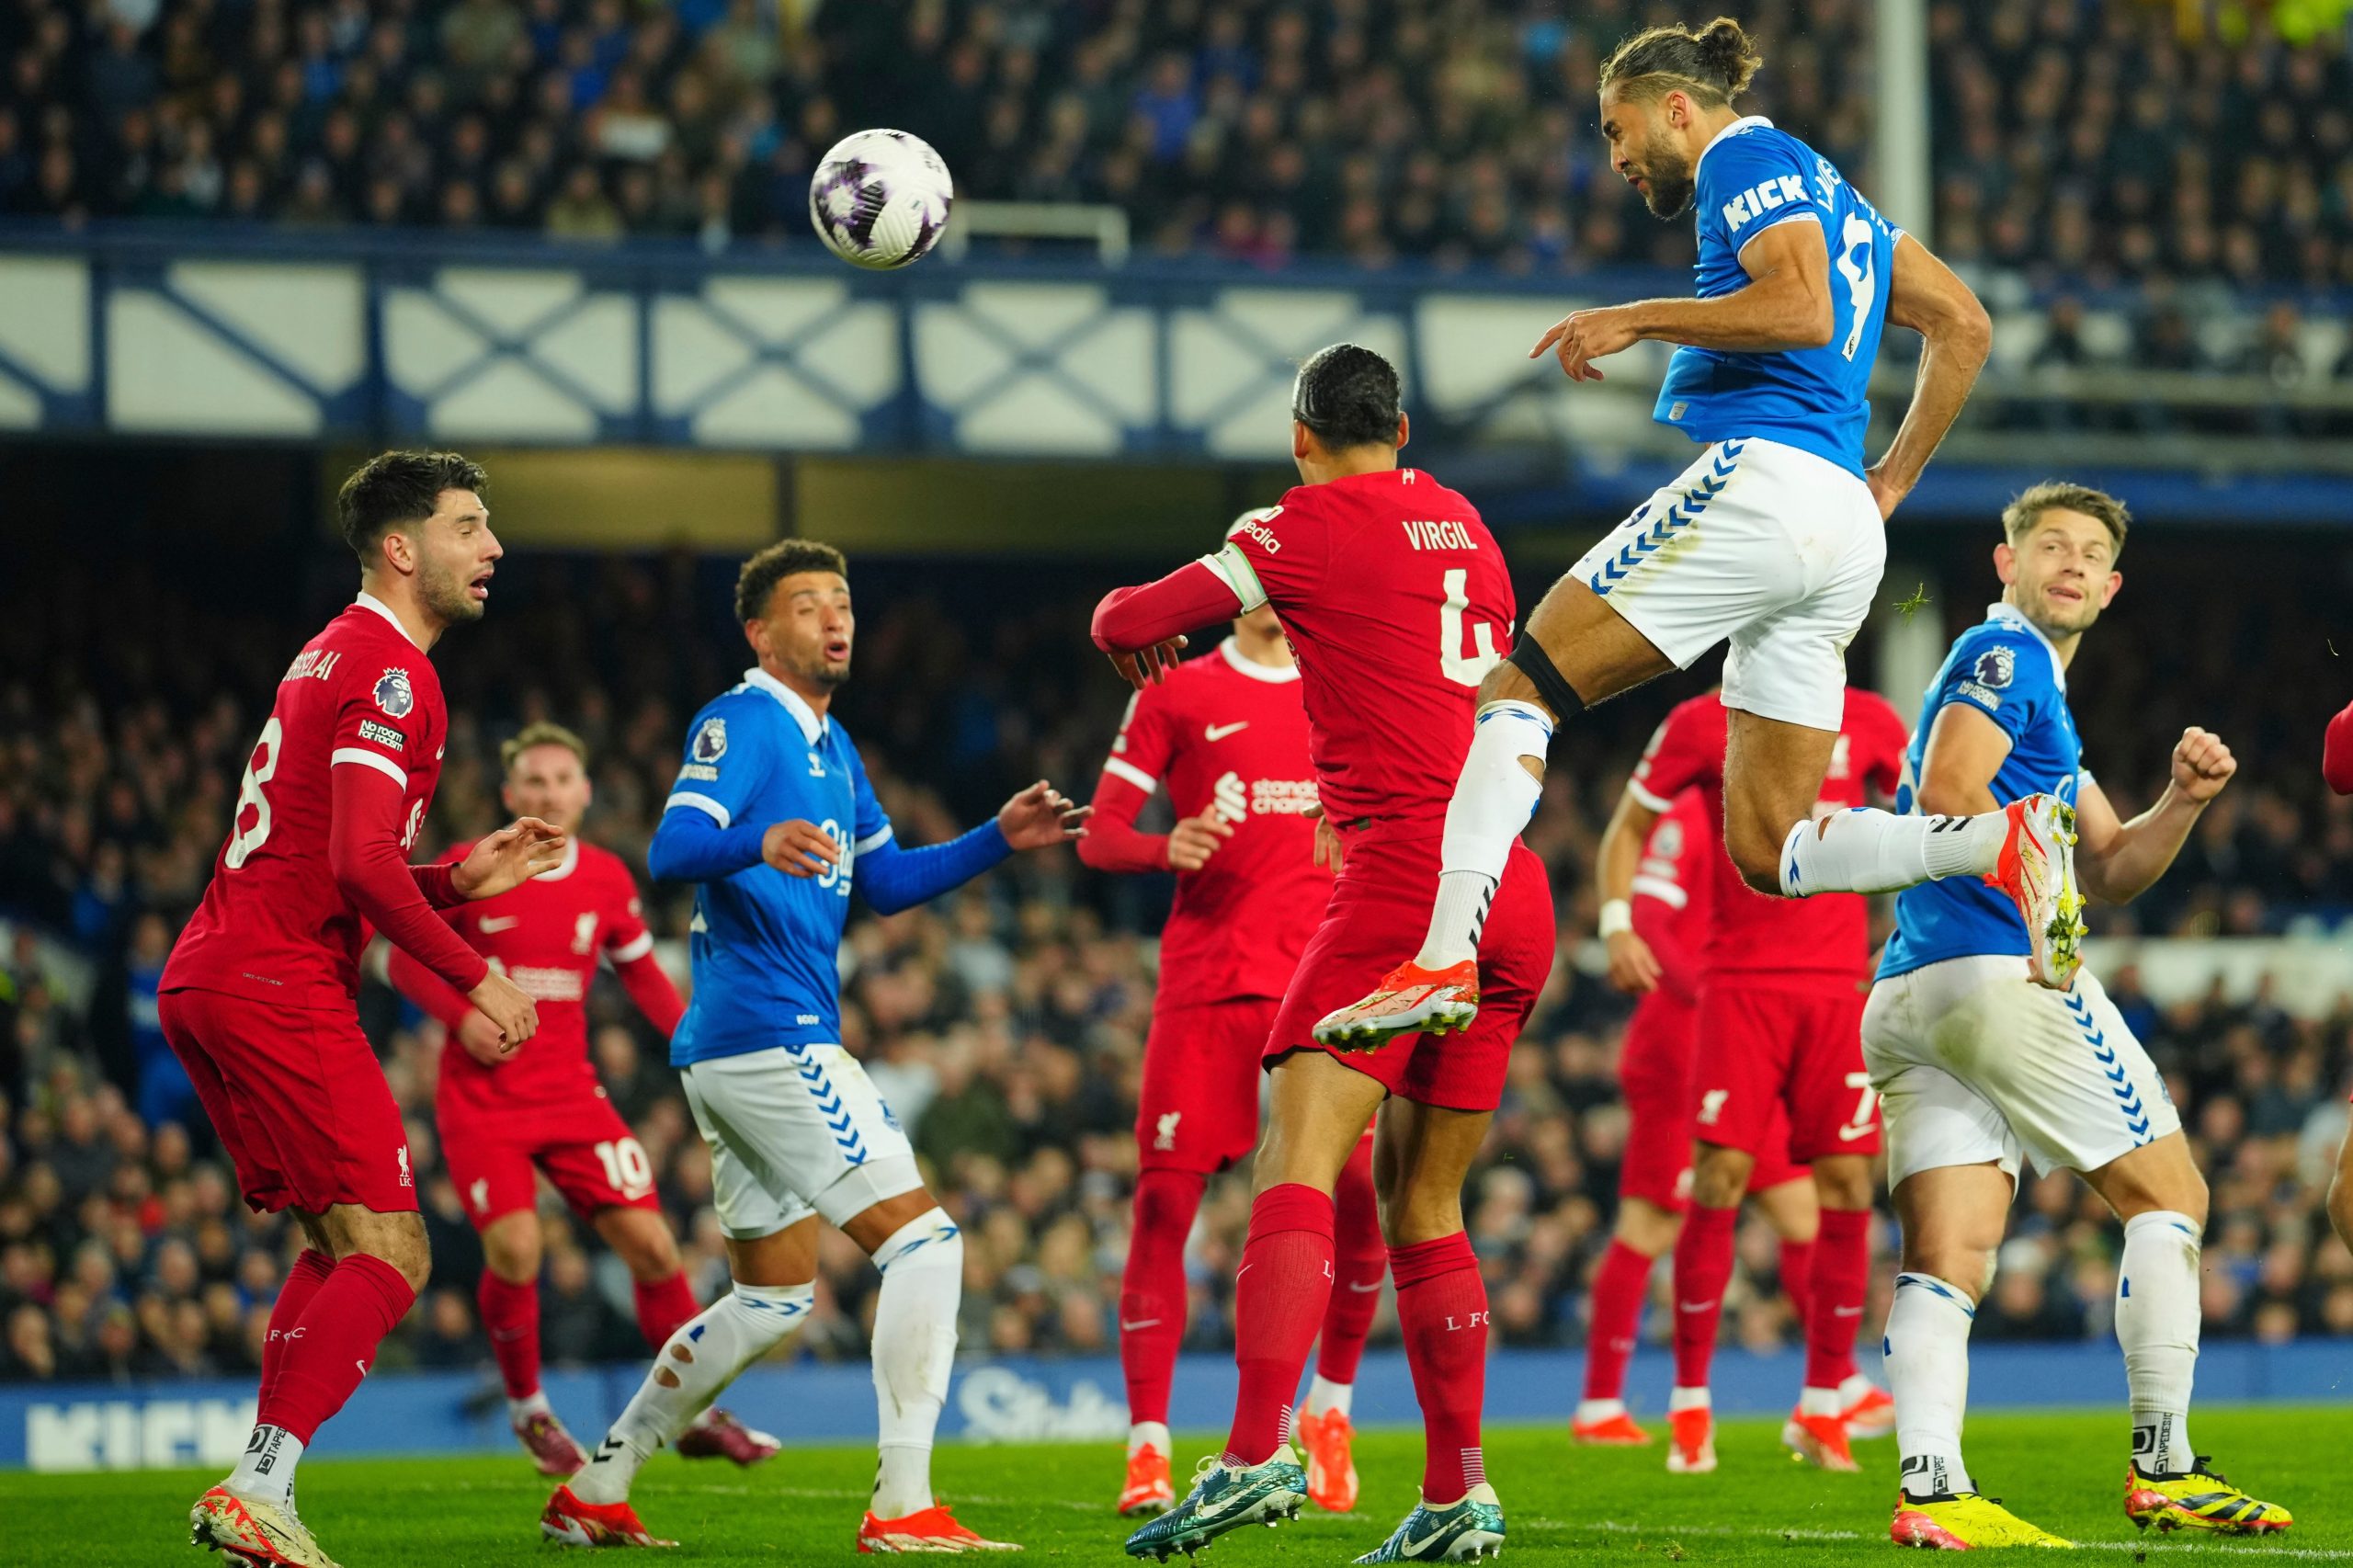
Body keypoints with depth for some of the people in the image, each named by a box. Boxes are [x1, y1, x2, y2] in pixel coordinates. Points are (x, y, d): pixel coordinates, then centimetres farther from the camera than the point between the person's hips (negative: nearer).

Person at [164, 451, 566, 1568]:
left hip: (205, 977, 10)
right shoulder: (390, 672, -10)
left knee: (337, 1248, 15)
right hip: (278, 988, -10)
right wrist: (474, 977, -13)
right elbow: (359, 863, -20)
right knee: (389, 1254, -10)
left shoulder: (333, 658, 22)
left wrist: (459, 878, 16)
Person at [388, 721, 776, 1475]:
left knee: (650, 1242, -5)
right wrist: (462, 1016, -17)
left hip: (570, 1094, 3)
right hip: (480, 1096, -3)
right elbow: (406, 959, 0)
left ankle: (696, 1412, 11)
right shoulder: (468, 870, -6)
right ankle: (527, 1408, 5)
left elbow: (642, 974, 16)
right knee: (514, 1248, -20)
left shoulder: (607, 879, 3)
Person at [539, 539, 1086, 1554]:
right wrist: (759, 843, -43)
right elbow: (672, 850, -23)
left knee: (773, 1296, 17)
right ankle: (901, 1507, -17)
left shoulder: (830, 747, 21)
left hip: (736, 1051, 11)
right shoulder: (743, 723, -9)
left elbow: (886, 883, 27)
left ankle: (593, 1495, 20)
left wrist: (998, 841, 14)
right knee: (923, 1238, -14)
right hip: (772, 1037, -11)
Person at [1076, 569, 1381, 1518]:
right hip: (1206, 977, -2)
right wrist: (1168, 848, -16)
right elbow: (1097, 836, 5)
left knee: (1360, 1192, -10)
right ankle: (1147, 1447, -3)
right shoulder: (1177, 695, 8)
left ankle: (1332, 1407, 13)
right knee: (1164, 1198, -9)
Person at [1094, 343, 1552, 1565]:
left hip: (1404, 877, -7)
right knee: (1420, 1199, 13)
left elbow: (1131, 623, 0)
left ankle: (1258, 1452, -33)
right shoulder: (1462, 526, 19)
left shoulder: (1310, 527, -1)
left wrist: (1134, 635, 23)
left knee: (1298, 1162, -16)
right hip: (1516, 892, 7)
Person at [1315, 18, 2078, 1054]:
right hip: (1843, 528, 9)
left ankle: (1444, 964, -18)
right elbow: (1962, 323, 27)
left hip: (1759, 478, -9)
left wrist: (1637, 320, -8)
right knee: (1770, 851, 6)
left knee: (1518, 691, -6)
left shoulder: (1745, 157, 1)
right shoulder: (1831, 194, 29)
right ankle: (2004, 841, -13)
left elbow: (1805, 310, -15)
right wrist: (1893, 480, 26)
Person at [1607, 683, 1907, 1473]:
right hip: (1741, 983, -2)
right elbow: (1629, 825, 11)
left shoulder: (1866, 723, 8)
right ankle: (1689, 1404, 0)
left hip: (1837, 982, 2)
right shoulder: (1704, 724, 2)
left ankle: (1823, 1406, 9)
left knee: (1847, 1185, -2)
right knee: (1720, 1177, -10)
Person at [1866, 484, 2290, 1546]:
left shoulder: (2035, 689, 29)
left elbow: (2113, 869, 26)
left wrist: (2181, 799, 10)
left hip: (1908, 999, 9)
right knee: (2169, 1193, 3)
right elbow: (1946, 792, -18)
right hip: (2003, 972, -9)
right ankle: (2162, 1467, 2)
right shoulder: (2003, 654, -2)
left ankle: (1931, 1489, -18)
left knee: (1946, 1258, -3)